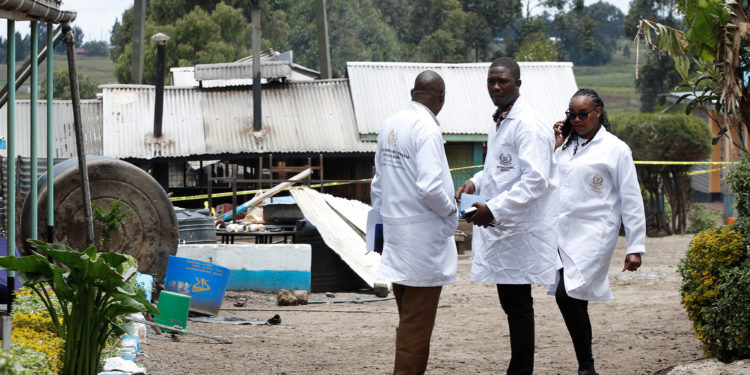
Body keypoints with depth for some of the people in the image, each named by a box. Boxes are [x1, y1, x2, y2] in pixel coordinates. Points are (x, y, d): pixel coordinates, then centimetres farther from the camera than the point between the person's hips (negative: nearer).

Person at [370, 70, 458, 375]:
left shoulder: (390, 125, 7)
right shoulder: (427, 129, -17)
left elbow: (377, 185, 14)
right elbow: (430, 188, -25)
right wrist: (450, 210, -7)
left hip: (396, 235, 8)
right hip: (422, 237, -8)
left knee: (410, 319, 16)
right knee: (417, 323, -1)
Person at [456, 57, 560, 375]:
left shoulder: (528, 126, -15)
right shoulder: (498, 122, 16)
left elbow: (535, 179, -23)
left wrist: (495, 208, -27)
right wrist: (475, 183, 10)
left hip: (520, 228, -9)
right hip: (499, 228, 9)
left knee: (518, 304, -3)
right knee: (510, 301, 14)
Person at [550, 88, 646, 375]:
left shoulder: (615, 149, 0)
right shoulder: (566, 146, 16)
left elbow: (631, 201, -2)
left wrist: (635, 247, -7)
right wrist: (556, 146, 7)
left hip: (593, 234, -6)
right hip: (561, 233, 6)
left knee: (567, 295, -20)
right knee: (573, 302, 7)